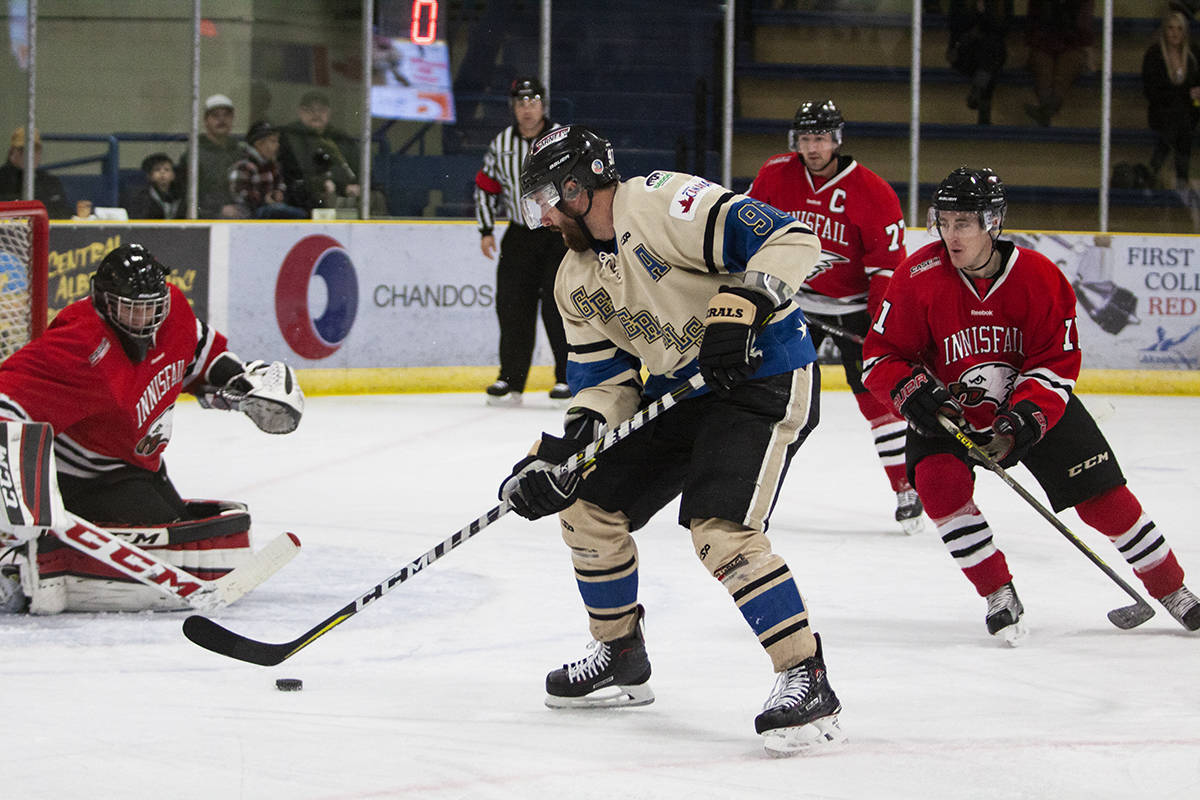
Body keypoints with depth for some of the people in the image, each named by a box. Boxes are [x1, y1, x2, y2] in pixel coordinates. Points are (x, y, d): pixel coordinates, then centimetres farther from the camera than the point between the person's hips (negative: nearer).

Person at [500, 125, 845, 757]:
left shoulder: (665, 204, -20)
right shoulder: (576, 280, 10)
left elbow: (790, 239, -26)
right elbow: (604, 377, 9)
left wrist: (740, 306, -36)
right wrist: (568, 443, -8)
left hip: (762, 376, -10)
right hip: (679, 390, 10)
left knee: (720, 530, -25)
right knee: (588, 506, 10)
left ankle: (808, 683, -22)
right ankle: (621, 660, 28)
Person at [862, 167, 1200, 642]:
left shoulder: (1039, 277, -19)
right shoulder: (919, 278, -18)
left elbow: (1057, 364, -16)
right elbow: (882, 355, -10)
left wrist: (1023, 421, -31)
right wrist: (914, 393, -30)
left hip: (1035, 403, 0)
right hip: (948, 407, 0)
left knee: (1101, 495, -4)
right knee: (939, 482, -26)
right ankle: (1000, 597, -13)